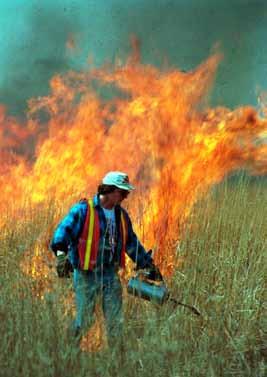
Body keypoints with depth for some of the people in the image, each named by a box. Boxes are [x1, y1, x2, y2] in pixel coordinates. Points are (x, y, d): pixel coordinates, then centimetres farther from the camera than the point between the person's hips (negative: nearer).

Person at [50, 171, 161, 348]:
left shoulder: (121, 214, 12)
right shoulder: (83, 210, -9)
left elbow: (132, 243, 23)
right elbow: (63, 231, -16)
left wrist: (148, 264, 22)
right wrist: (61, 254, -32)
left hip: (111, 274, 6)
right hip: (87, 274, -5)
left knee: (116, 320, 5)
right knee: (84, 319, 0)